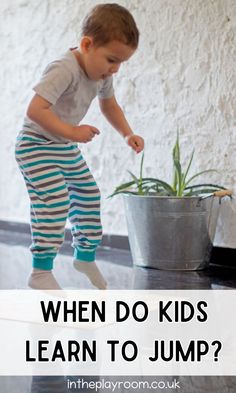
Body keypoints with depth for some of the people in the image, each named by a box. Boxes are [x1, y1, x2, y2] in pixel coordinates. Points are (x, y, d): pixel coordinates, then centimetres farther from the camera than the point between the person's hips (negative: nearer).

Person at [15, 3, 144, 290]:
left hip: (66, 148, 9)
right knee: (54, 202, -19)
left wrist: (128, 134, 4)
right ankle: (41, 271, -11)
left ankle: (85, 255, 32)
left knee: (88, 195, 14)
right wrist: (72, 132, -32)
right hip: (36, 145, -9)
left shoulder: (102, 75, -1)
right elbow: (35, 110, -34)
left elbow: (109, 106, 17)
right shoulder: (64, 70, -29)